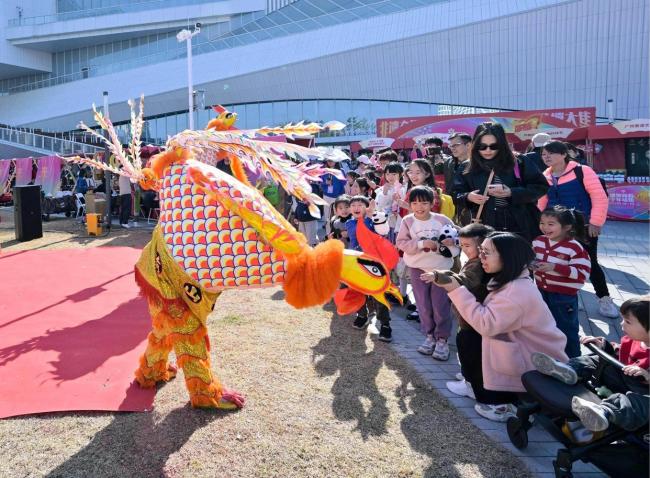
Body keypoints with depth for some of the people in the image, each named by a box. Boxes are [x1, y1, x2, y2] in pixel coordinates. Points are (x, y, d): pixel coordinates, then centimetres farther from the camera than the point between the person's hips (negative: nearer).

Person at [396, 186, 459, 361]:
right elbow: (401, 243, -12)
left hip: (441, 268, -1)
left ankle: (442, 339, 15)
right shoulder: (407, 221, -4)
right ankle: (429, 336, 25)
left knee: (441, 305, 2)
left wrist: (450, 244, -20)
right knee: (424, 305, 9)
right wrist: (422, 244, -22)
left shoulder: (443, 220, -5)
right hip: (418, 268, 1)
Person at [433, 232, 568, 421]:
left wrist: (456, 290, -28)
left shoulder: (519, 291, -27)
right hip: (532, 352, 9)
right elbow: (488, 316, 1)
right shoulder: (510, 281, 4)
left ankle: (504, 405, 2)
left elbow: (485, 324, -31)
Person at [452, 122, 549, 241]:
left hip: (519, 229, -1)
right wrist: (468, 197, -14)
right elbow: (456, 195, 9)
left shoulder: (518, 164, -2)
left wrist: (511, 193, -17)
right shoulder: (469, 169, 3)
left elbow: (541, 187, -3)